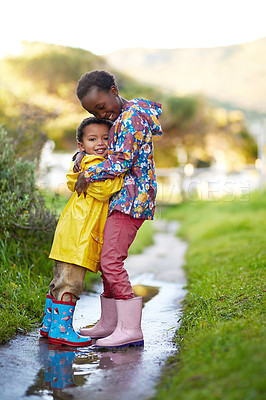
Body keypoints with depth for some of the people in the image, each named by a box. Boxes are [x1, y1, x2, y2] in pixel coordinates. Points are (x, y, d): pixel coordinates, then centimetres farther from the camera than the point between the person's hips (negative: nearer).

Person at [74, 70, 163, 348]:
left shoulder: (132, 117, -13)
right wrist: (82, 156, 9)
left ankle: (130, 329, -12)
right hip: (122, 199, 10)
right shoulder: (118, 120, 18)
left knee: (111, 261, -14)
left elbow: (120, 163, -20)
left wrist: (87, 175, -9)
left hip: (130, 199, -10)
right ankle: (109, 322, 20)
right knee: (107, 260, 12)